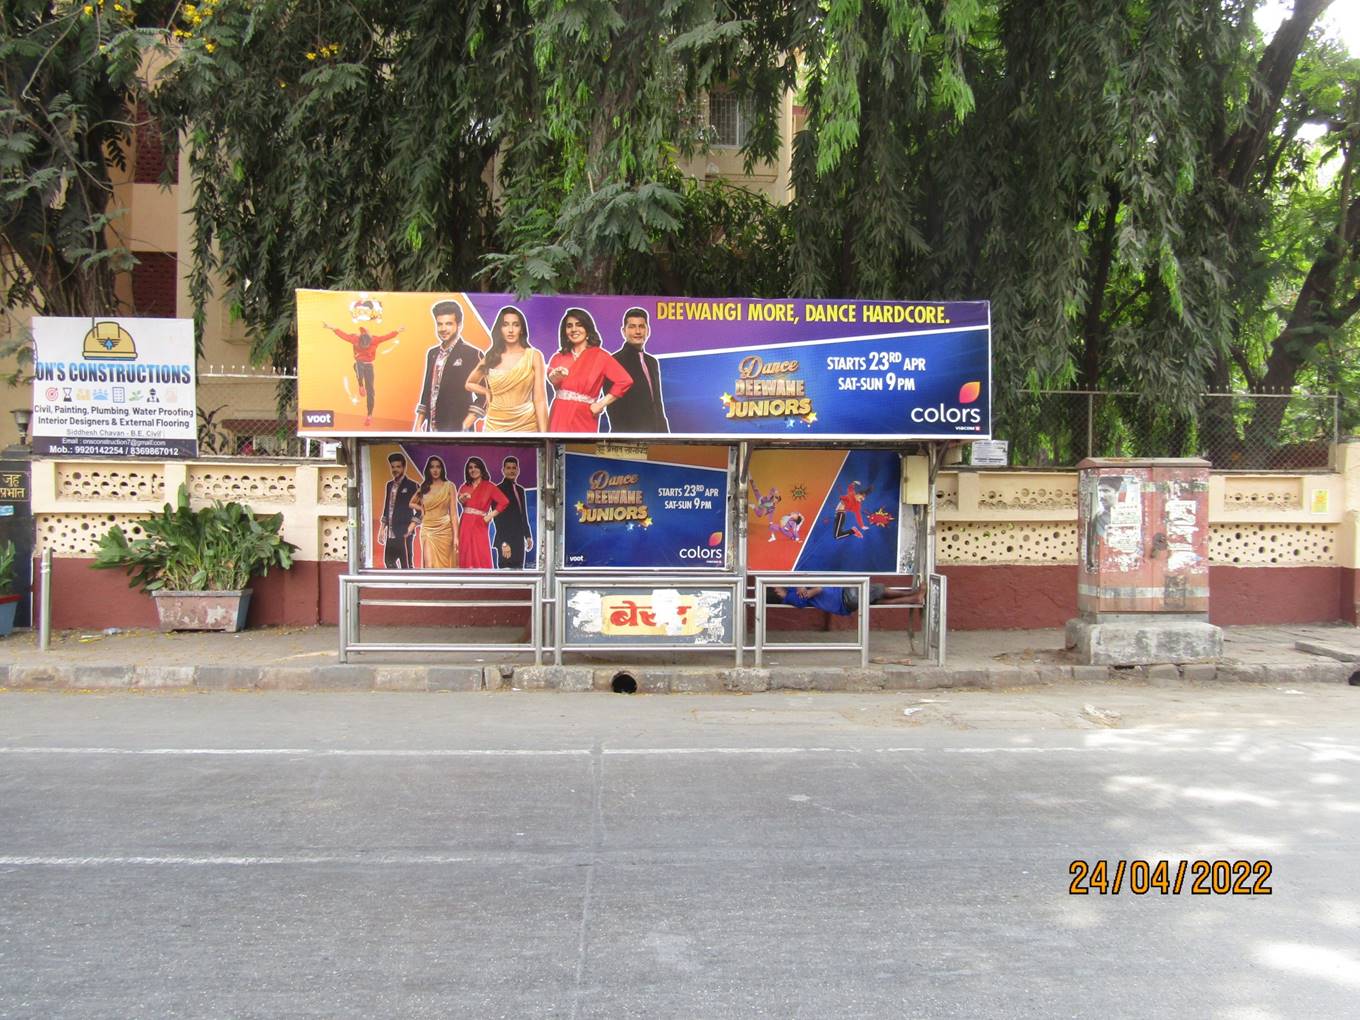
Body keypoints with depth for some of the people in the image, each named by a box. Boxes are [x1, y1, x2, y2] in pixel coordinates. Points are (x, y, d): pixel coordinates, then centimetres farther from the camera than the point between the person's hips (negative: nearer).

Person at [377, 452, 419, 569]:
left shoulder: (411, 486, -5)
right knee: (388, 561, 12)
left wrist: (411, 527, -14)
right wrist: (382, 529, 16)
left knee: (405, 565, -4)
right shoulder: (389, 485, 14)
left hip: (403, 533, -7)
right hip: (390, 533, 7)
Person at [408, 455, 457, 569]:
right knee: (430, 565, -9)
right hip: (428, 530, 1)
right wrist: (422, 509, 6)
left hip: (445, 530, -1)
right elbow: (411, 503, 25)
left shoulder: (449, 486, 2)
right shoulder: (424, 487, 8)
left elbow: (452, 512, -1)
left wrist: (455, 535, -6)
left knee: (444, 564, 1)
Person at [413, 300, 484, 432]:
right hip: (432, 431, 6)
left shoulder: (472, 354, -5)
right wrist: (418, 425, 13)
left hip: (456, 431, -6)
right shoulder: (432, 353, 15)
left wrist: (465, 427, -15)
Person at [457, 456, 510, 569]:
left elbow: (504, 501, -10)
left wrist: (491, 515, -9)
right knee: (466, 557, 3)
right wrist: (462, 499, -3)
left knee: (481, 557, -7)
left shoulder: (489, 486, -1)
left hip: (479, 525, -4)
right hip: (465, 525, 4)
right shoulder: (465, 487, 12)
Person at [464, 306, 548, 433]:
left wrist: (543, 434, -14)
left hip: (525, 425, -2)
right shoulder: (490, 358, 4)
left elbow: (540, 399, -8)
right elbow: (469, 384, 22)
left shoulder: (534, 356, -3)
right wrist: (488, 393, 4)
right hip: (495, 426, 2)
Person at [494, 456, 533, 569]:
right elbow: (498, 518, -11)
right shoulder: (498, 489, -6)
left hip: (519, 540, 7)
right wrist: (504, 542, -18)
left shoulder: (520, 489, 17)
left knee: (519, 568, 5)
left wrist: (528, 536, 17)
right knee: (506, 568, -10)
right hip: (506, 540, -7)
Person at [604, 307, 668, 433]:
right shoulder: (614, 362, -6)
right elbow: (614, 406, -11)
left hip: (655, 433, 7)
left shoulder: (652, 362, 17)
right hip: (629, 433, -7)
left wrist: (664, 432, 11)